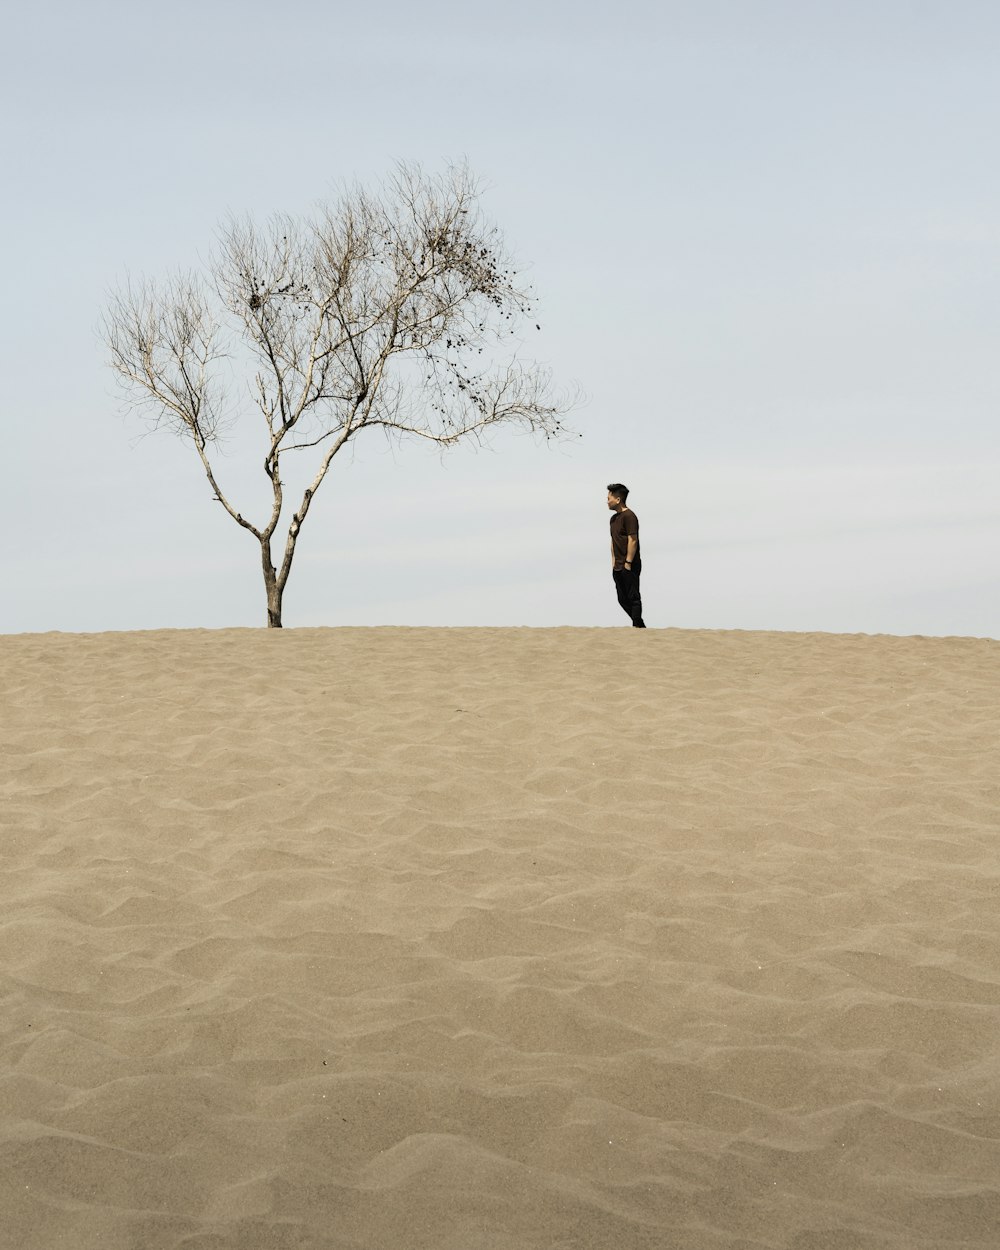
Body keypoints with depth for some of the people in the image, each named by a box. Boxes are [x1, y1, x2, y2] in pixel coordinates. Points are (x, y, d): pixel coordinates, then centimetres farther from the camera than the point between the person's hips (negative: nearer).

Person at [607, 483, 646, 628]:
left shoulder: (629, 516, -13)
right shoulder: (614, 518, 16)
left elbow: (633, 540, -17)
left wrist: (628, 563, -18)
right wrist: (614, 561, 14)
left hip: (630, 566, -10)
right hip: (618, 567, 10)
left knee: (633, 597, -5)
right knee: (623, 599, 11)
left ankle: (638, 627, 1)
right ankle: (640, 625, 18)